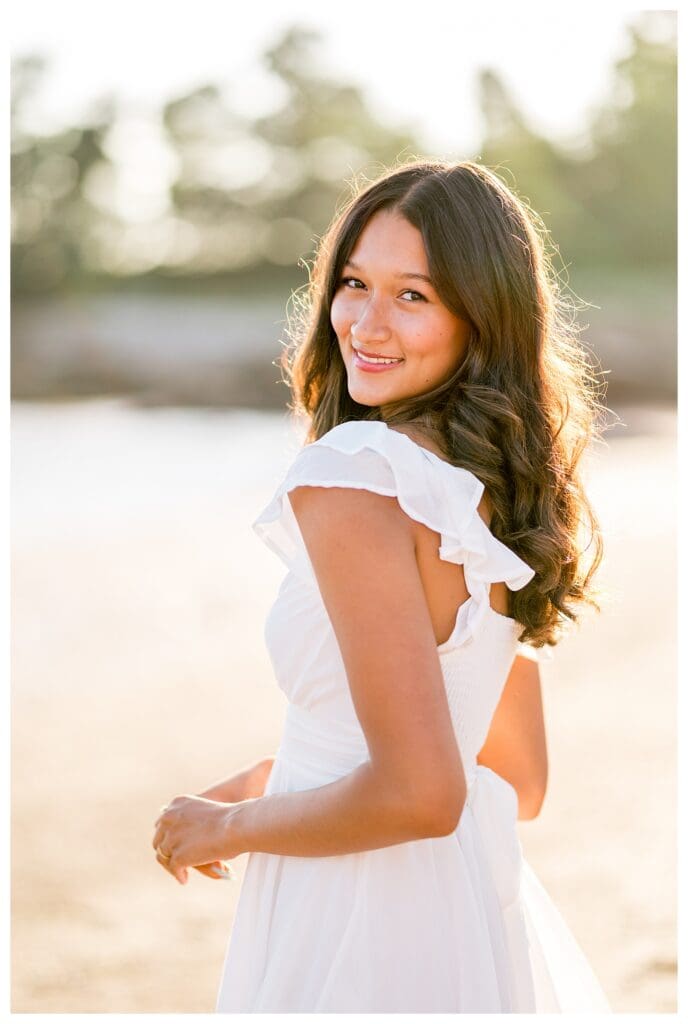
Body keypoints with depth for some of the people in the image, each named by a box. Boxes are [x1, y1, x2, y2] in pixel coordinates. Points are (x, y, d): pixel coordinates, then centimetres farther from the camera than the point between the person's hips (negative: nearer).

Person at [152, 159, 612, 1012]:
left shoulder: (354, 473, -20)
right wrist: (265, 780, 18)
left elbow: (419, 793, -25)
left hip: (358, 940, -8)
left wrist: (229, 828, -9)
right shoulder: (502, 483, 6)